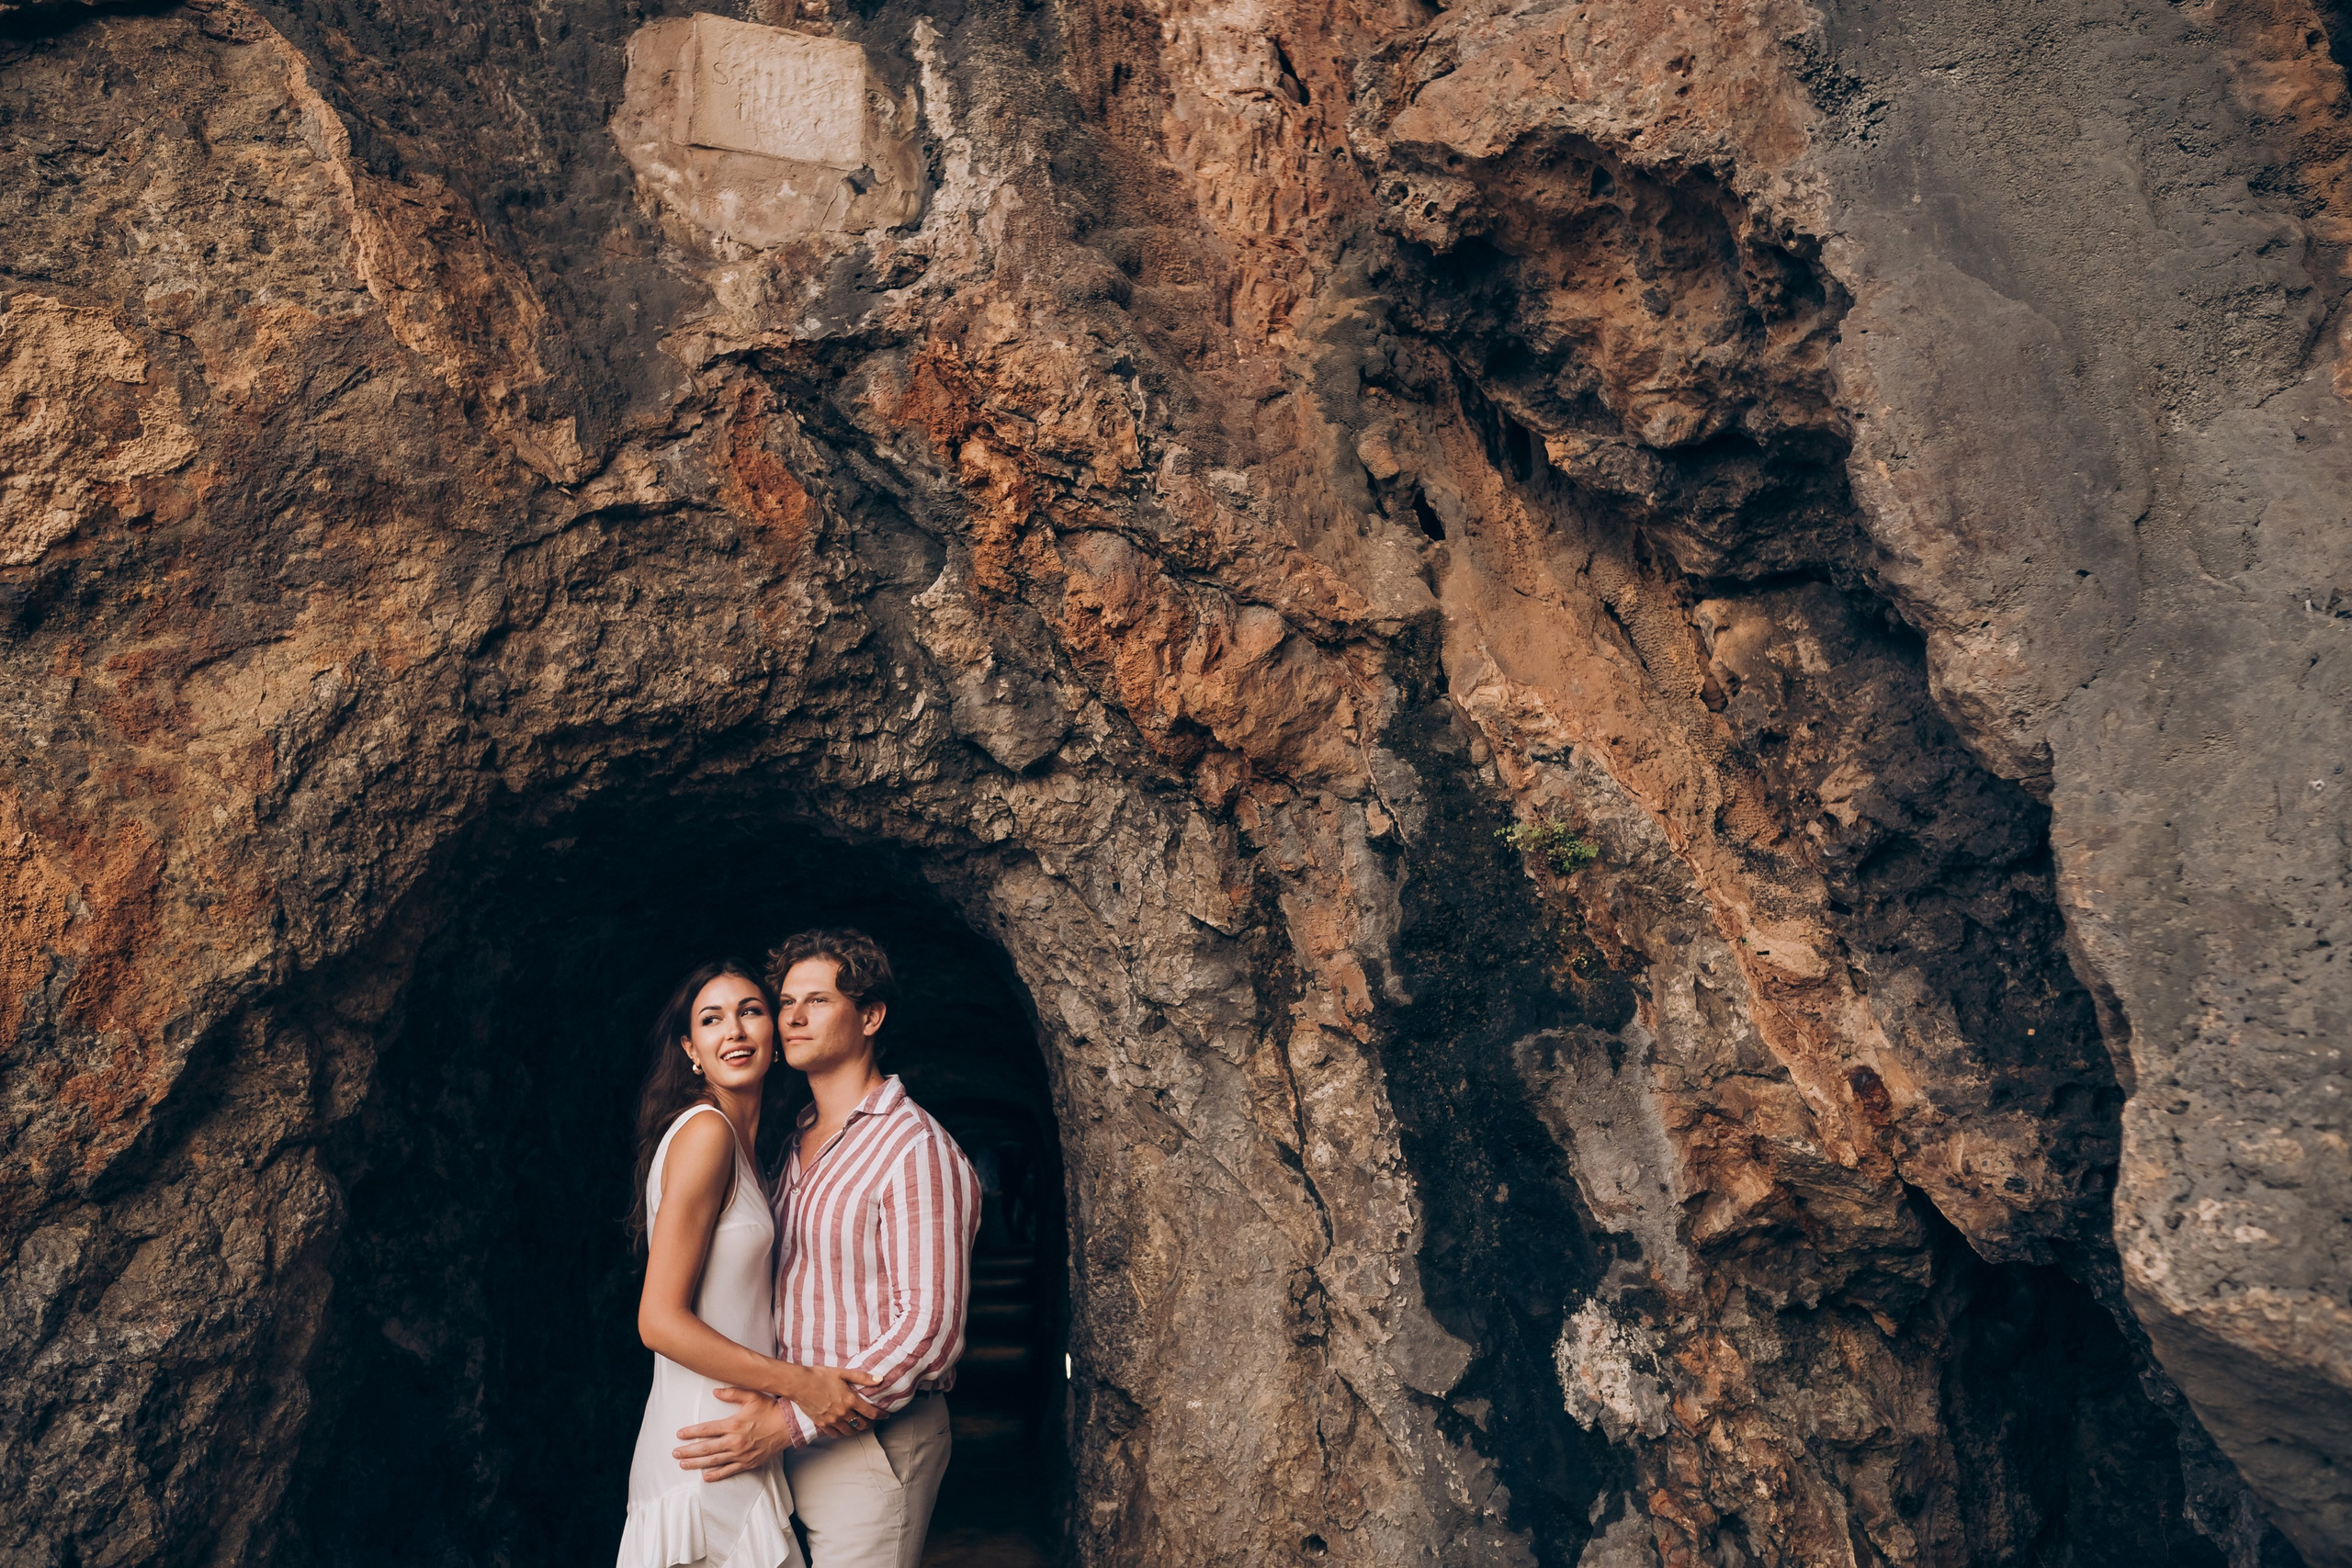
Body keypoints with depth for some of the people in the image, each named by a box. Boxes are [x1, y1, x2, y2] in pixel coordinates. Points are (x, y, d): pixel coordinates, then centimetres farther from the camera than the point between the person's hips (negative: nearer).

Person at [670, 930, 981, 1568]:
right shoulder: (798, 1143, 12)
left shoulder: (914, 1146, -13)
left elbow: (929, 1325, -19)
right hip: (792, 1441, 7)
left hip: (870, 1440, -7)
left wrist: (790, 1422, -20)